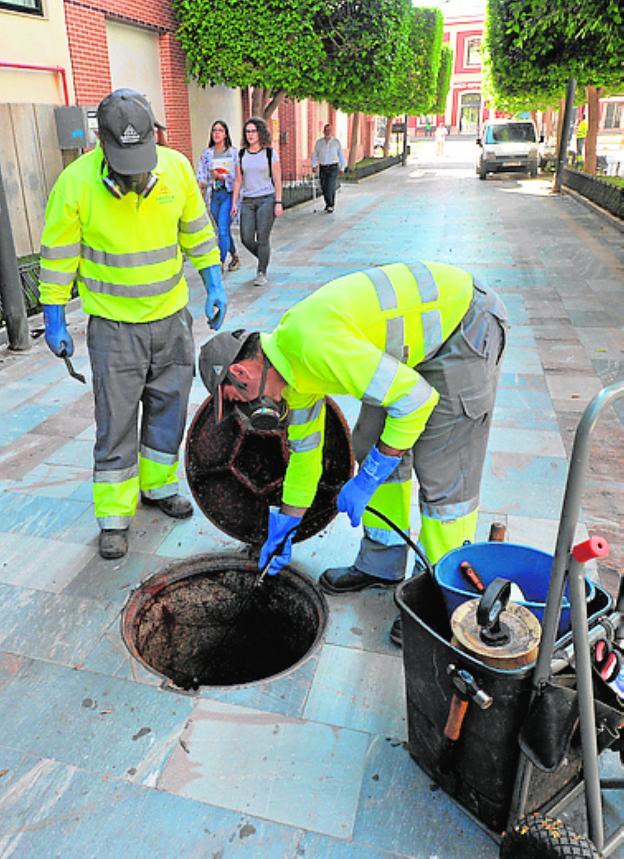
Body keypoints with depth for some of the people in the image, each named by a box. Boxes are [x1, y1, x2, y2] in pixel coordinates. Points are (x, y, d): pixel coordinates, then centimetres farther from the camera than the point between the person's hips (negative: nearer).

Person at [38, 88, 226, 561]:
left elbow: (197, 229, 8)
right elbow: (58, 255, -6)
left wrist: (214, 282, 7)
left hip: (172, 317, 4)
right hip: (113, 326, -3)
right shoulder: (76, 182, -14)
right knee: (116, 424, 2)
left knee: (168, 410, 14)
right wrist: (54, 320, -3)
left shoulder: (176, 167, -6)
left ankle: (158, 485, 36)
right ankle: (114, 518, 17)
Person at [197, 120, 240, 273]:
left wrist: (221, 176, -16)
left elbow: (238, 175, -5)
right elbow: (200, 171, 3)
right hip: (214, 194, 4)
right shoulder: (206, 153, 9)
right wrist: (202, 183, -16)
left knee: (223, 230, -14)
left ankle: (220, 264, -11)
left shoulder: (233, 152, 0)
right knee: (224, 230, 13)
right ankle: (235, 258, 32)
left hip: (228, 193, -4)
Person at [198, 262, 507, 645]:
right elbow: (304, 445, 15)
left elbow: (416, 398, -29)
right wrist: (287, 522, 21)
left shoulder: (314, 344, -30)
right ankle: (381, 565, 25)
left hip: (466, 326, -10)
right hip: (428, 323, 10)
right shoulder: (290, 358, 2)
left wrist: (367, 480, -20)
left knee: (442, 473, -7)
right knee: (372, 443, 11)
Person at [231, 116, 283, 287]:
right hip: (247, 201, 4)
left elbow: (277, 180, -1)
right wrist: (234, 203, 5)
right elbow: (238, 181, 11)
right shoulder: (241, 154, 9)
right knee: (246, 239, -2)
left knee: (262, 238, -7)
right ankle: (264, 258, 26)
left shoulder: (270, 153, 0)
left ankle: (261, 273, 6)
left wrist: (278, 202, -8)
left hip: (266, 199, -4)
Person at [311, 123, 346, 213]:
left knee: (330, 187, -13)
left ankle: (331, 205, 0)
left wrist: (342, 167, 4)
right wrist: (314, 166, -2)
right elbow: (315, 154, 8)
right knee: (324, 188, 6)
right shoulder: (319, 142, 2)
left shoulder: (336, 142, -2)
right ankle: (328, 203, 27)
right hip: (322, 168, 3)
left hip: (333, 167, -3)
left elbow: (341, 155, 4)